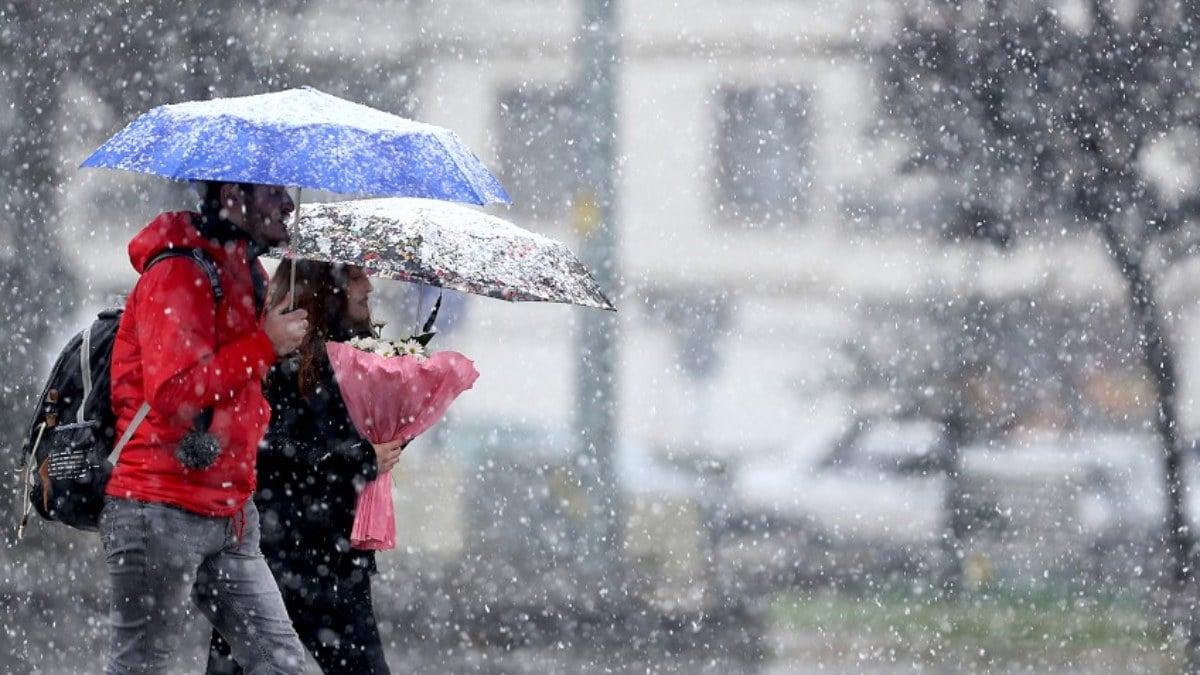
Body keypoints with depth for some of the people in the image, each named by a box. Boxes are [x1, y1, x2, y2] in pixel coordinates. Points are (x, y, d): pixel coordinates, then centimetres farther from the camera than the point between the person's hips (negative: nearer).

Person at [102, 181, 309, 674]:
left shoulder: (245, 274, 17)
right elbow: (174, 391, -24)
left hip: (228, 518, 9)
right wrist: (264, 346, -18)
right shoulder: (178, 274, -13)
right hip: (161, 510, -9)